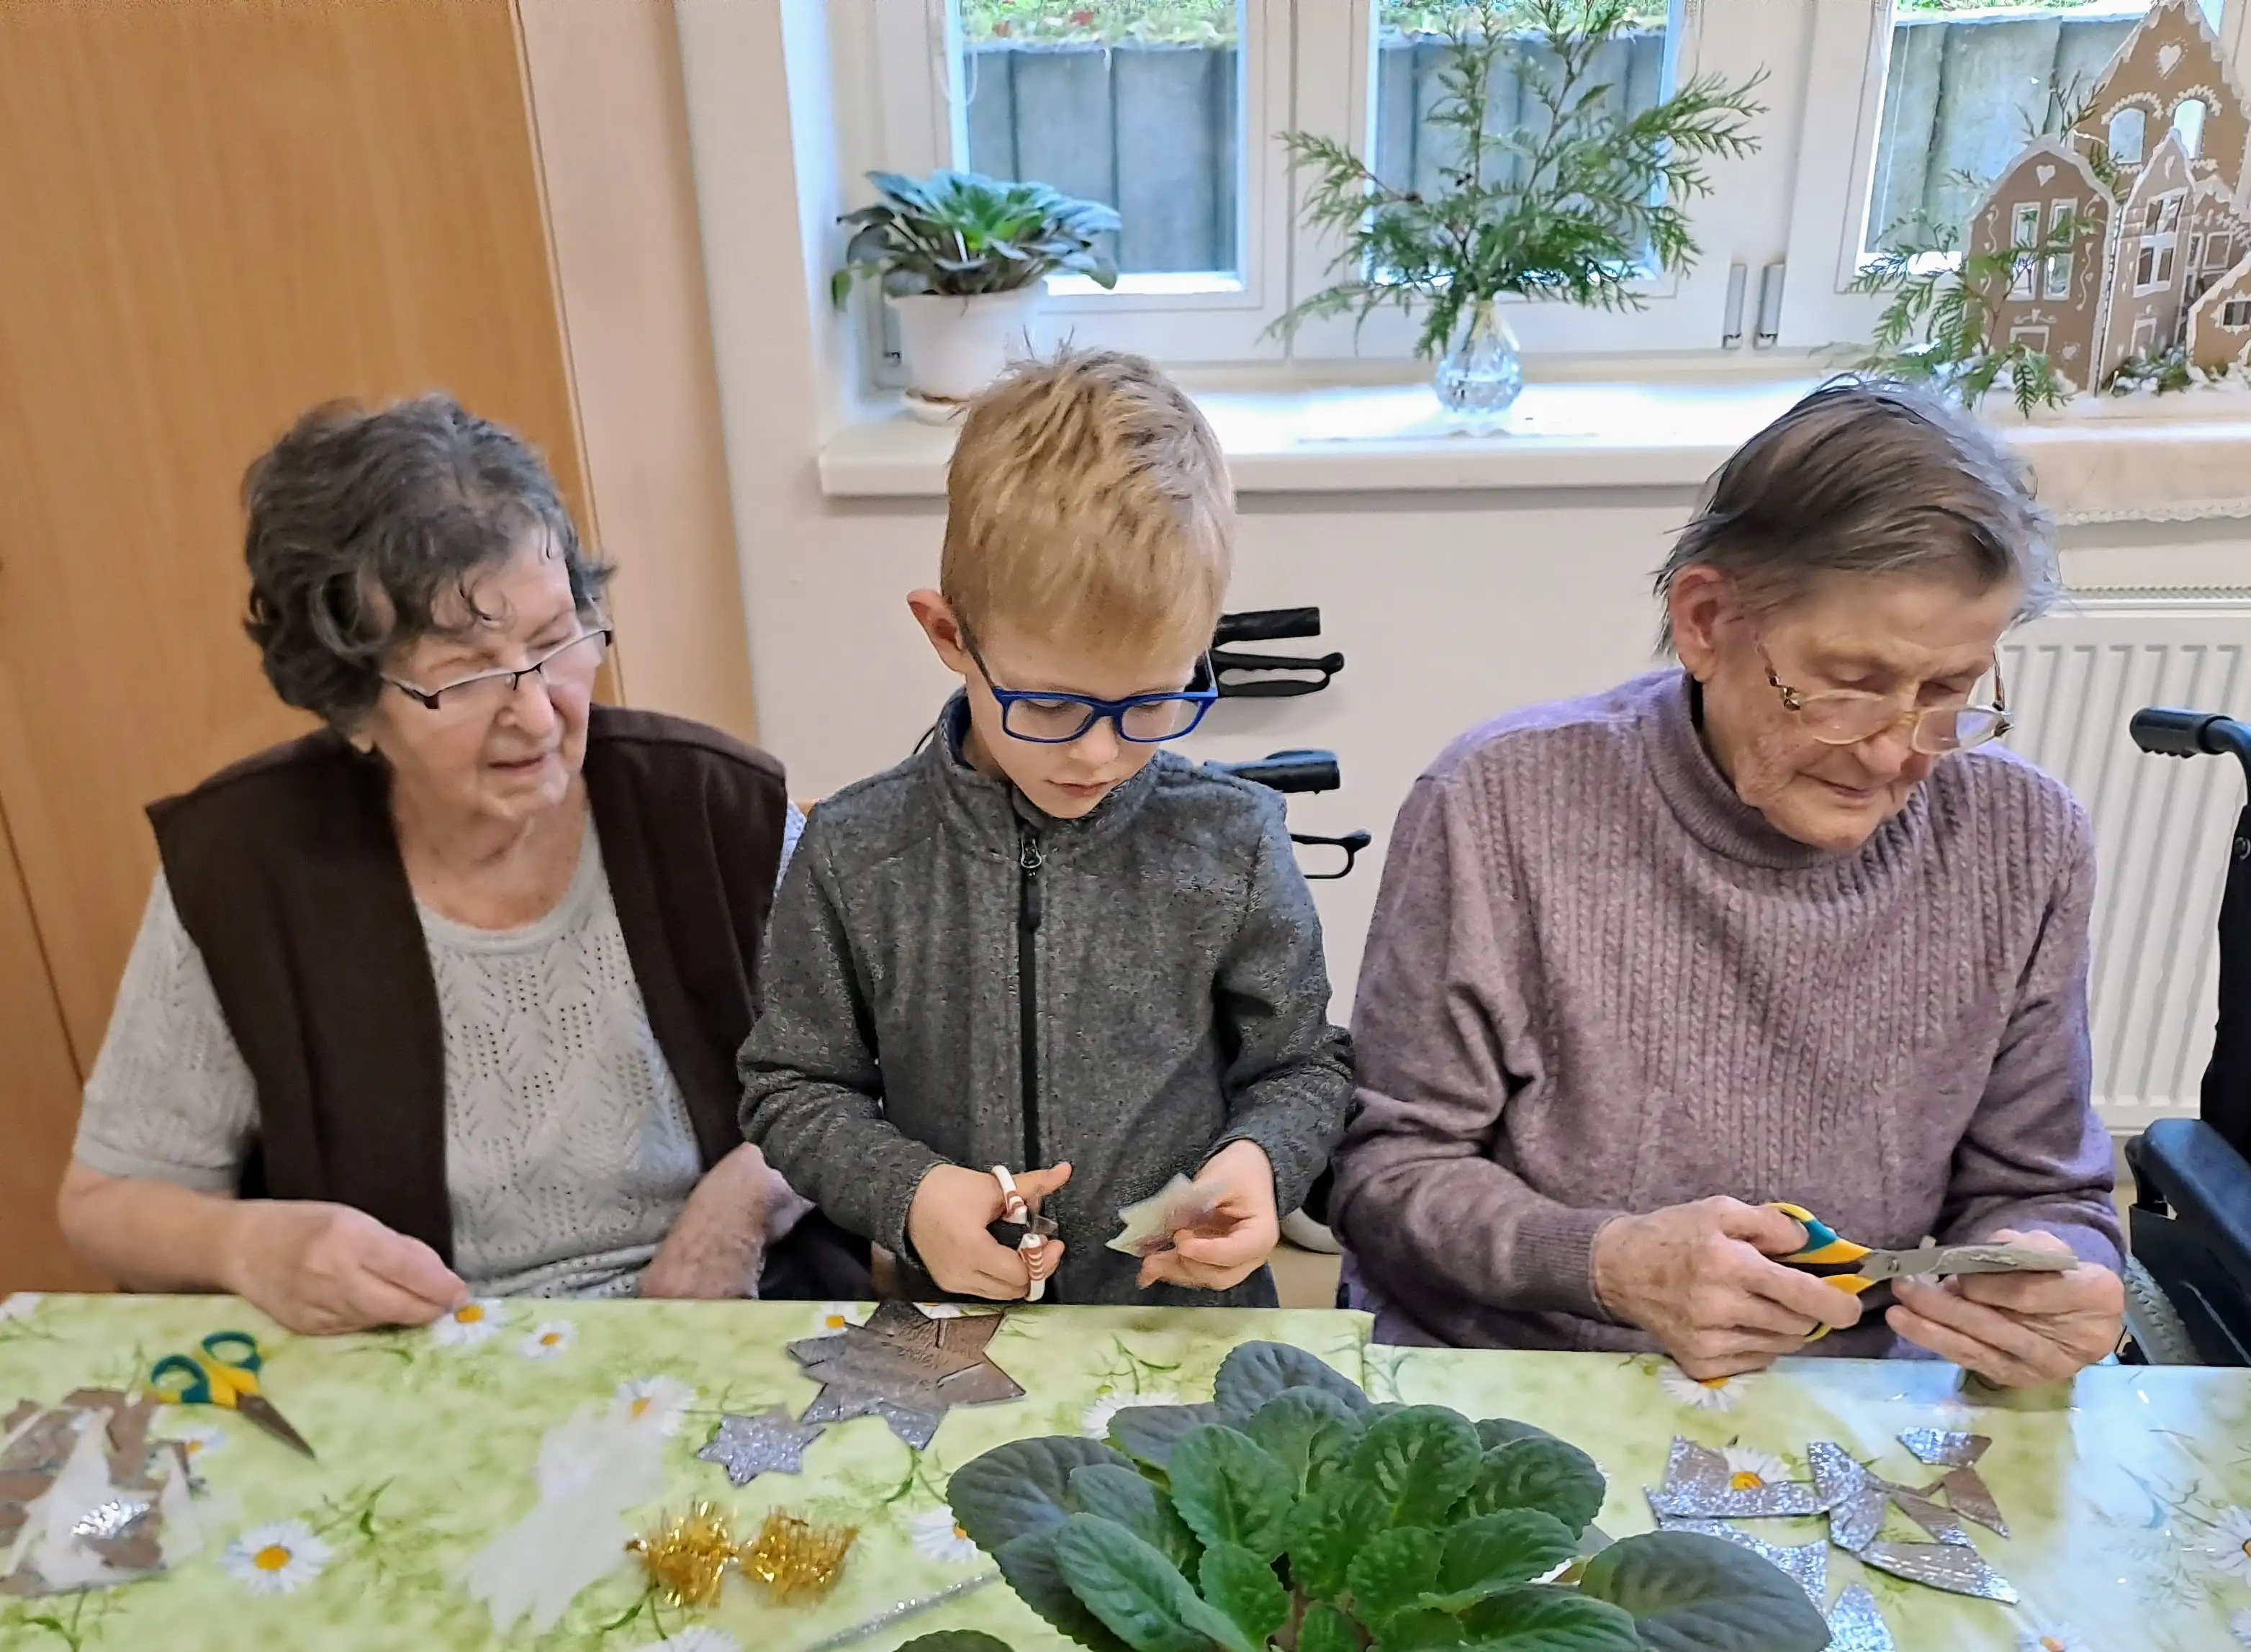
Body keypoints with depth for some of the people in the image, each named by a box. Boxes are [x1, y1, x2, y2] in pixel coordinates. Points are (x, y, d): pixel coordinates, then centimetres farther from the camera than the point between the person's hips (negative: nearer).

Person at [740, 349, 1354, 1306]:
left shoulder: (1232, 847, -6)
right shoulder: (854, 858, -7)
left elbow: (1302, 1067, 6)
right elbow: (792, 1090, 4)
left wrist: (1259, 1158, -14)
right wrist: (905, 1192, -13)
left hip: (1193, 1321, 0)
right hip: (956, 1340, 0)